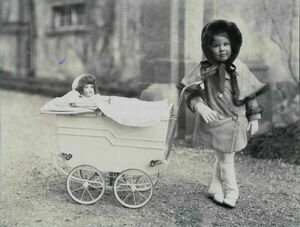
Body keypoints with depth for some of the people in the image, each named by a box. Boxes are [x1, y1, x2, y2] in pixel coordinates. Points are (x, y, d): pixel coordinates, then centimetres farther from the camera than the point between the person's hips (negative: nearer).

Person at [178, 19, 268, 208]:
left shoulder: (240, 69, -4)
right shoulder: (205, 70, -12)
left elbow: (251, 95, 3)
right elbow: (191, 92, -9)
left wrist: (254, 118, 3)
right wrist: (200, 106, -27)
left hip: (236, 123, 3)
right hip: (215, 122, -3)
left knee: (223, 158, 15)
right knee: (226, 159, 6)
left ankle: (216, 190, 33)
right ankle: (231, 193, 26)